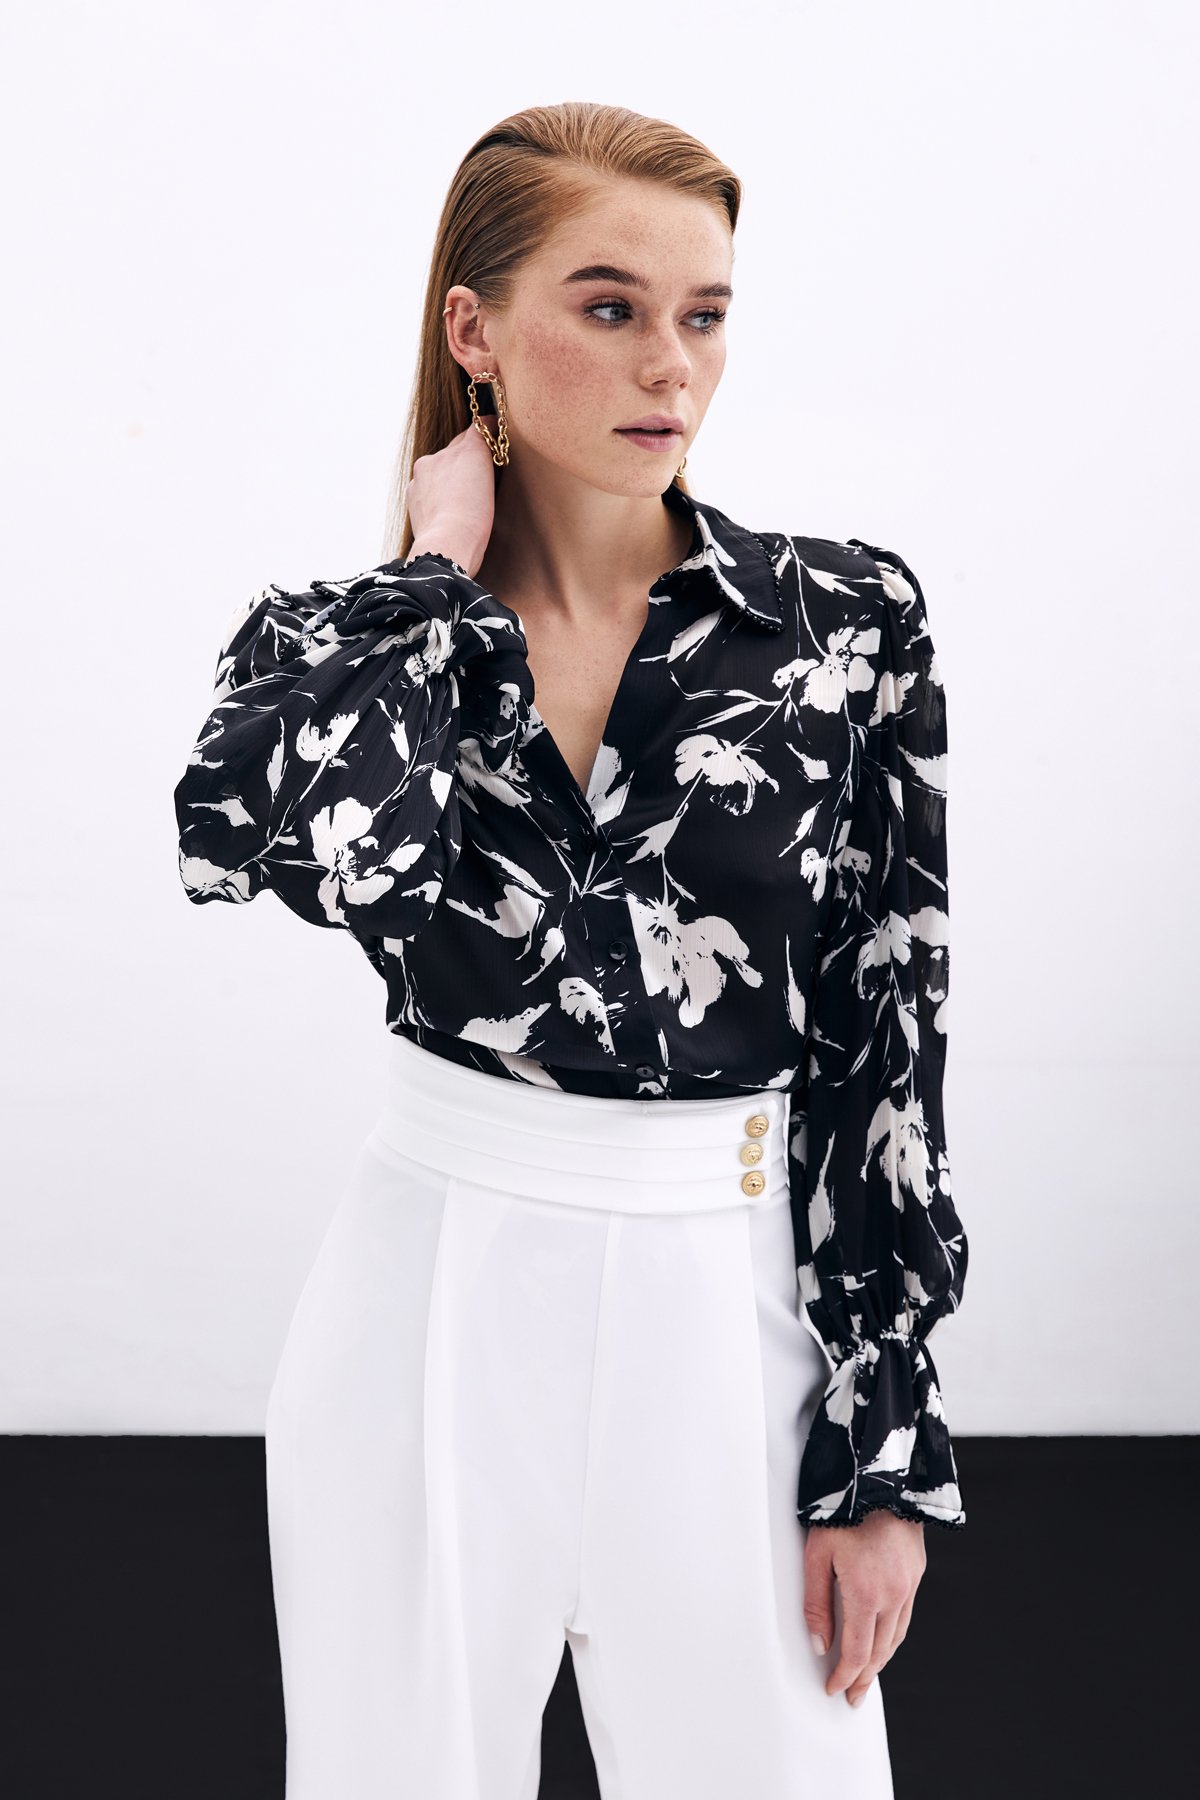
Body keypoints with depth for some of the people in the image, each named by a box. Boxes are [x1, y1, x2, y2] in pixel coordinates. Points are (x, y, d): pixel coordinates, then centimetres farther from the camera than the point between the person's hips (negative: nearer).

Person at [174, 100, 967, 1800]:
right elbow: (328, 851, -26)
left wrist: (886, 1446, -3)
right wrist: (437, 567, -12)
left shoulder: (847, 621, -2)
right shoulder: (336, 633, -1)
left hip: (736, 1302, 0)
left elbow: (892, 1034, -2)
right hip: (436, 1298, 1)